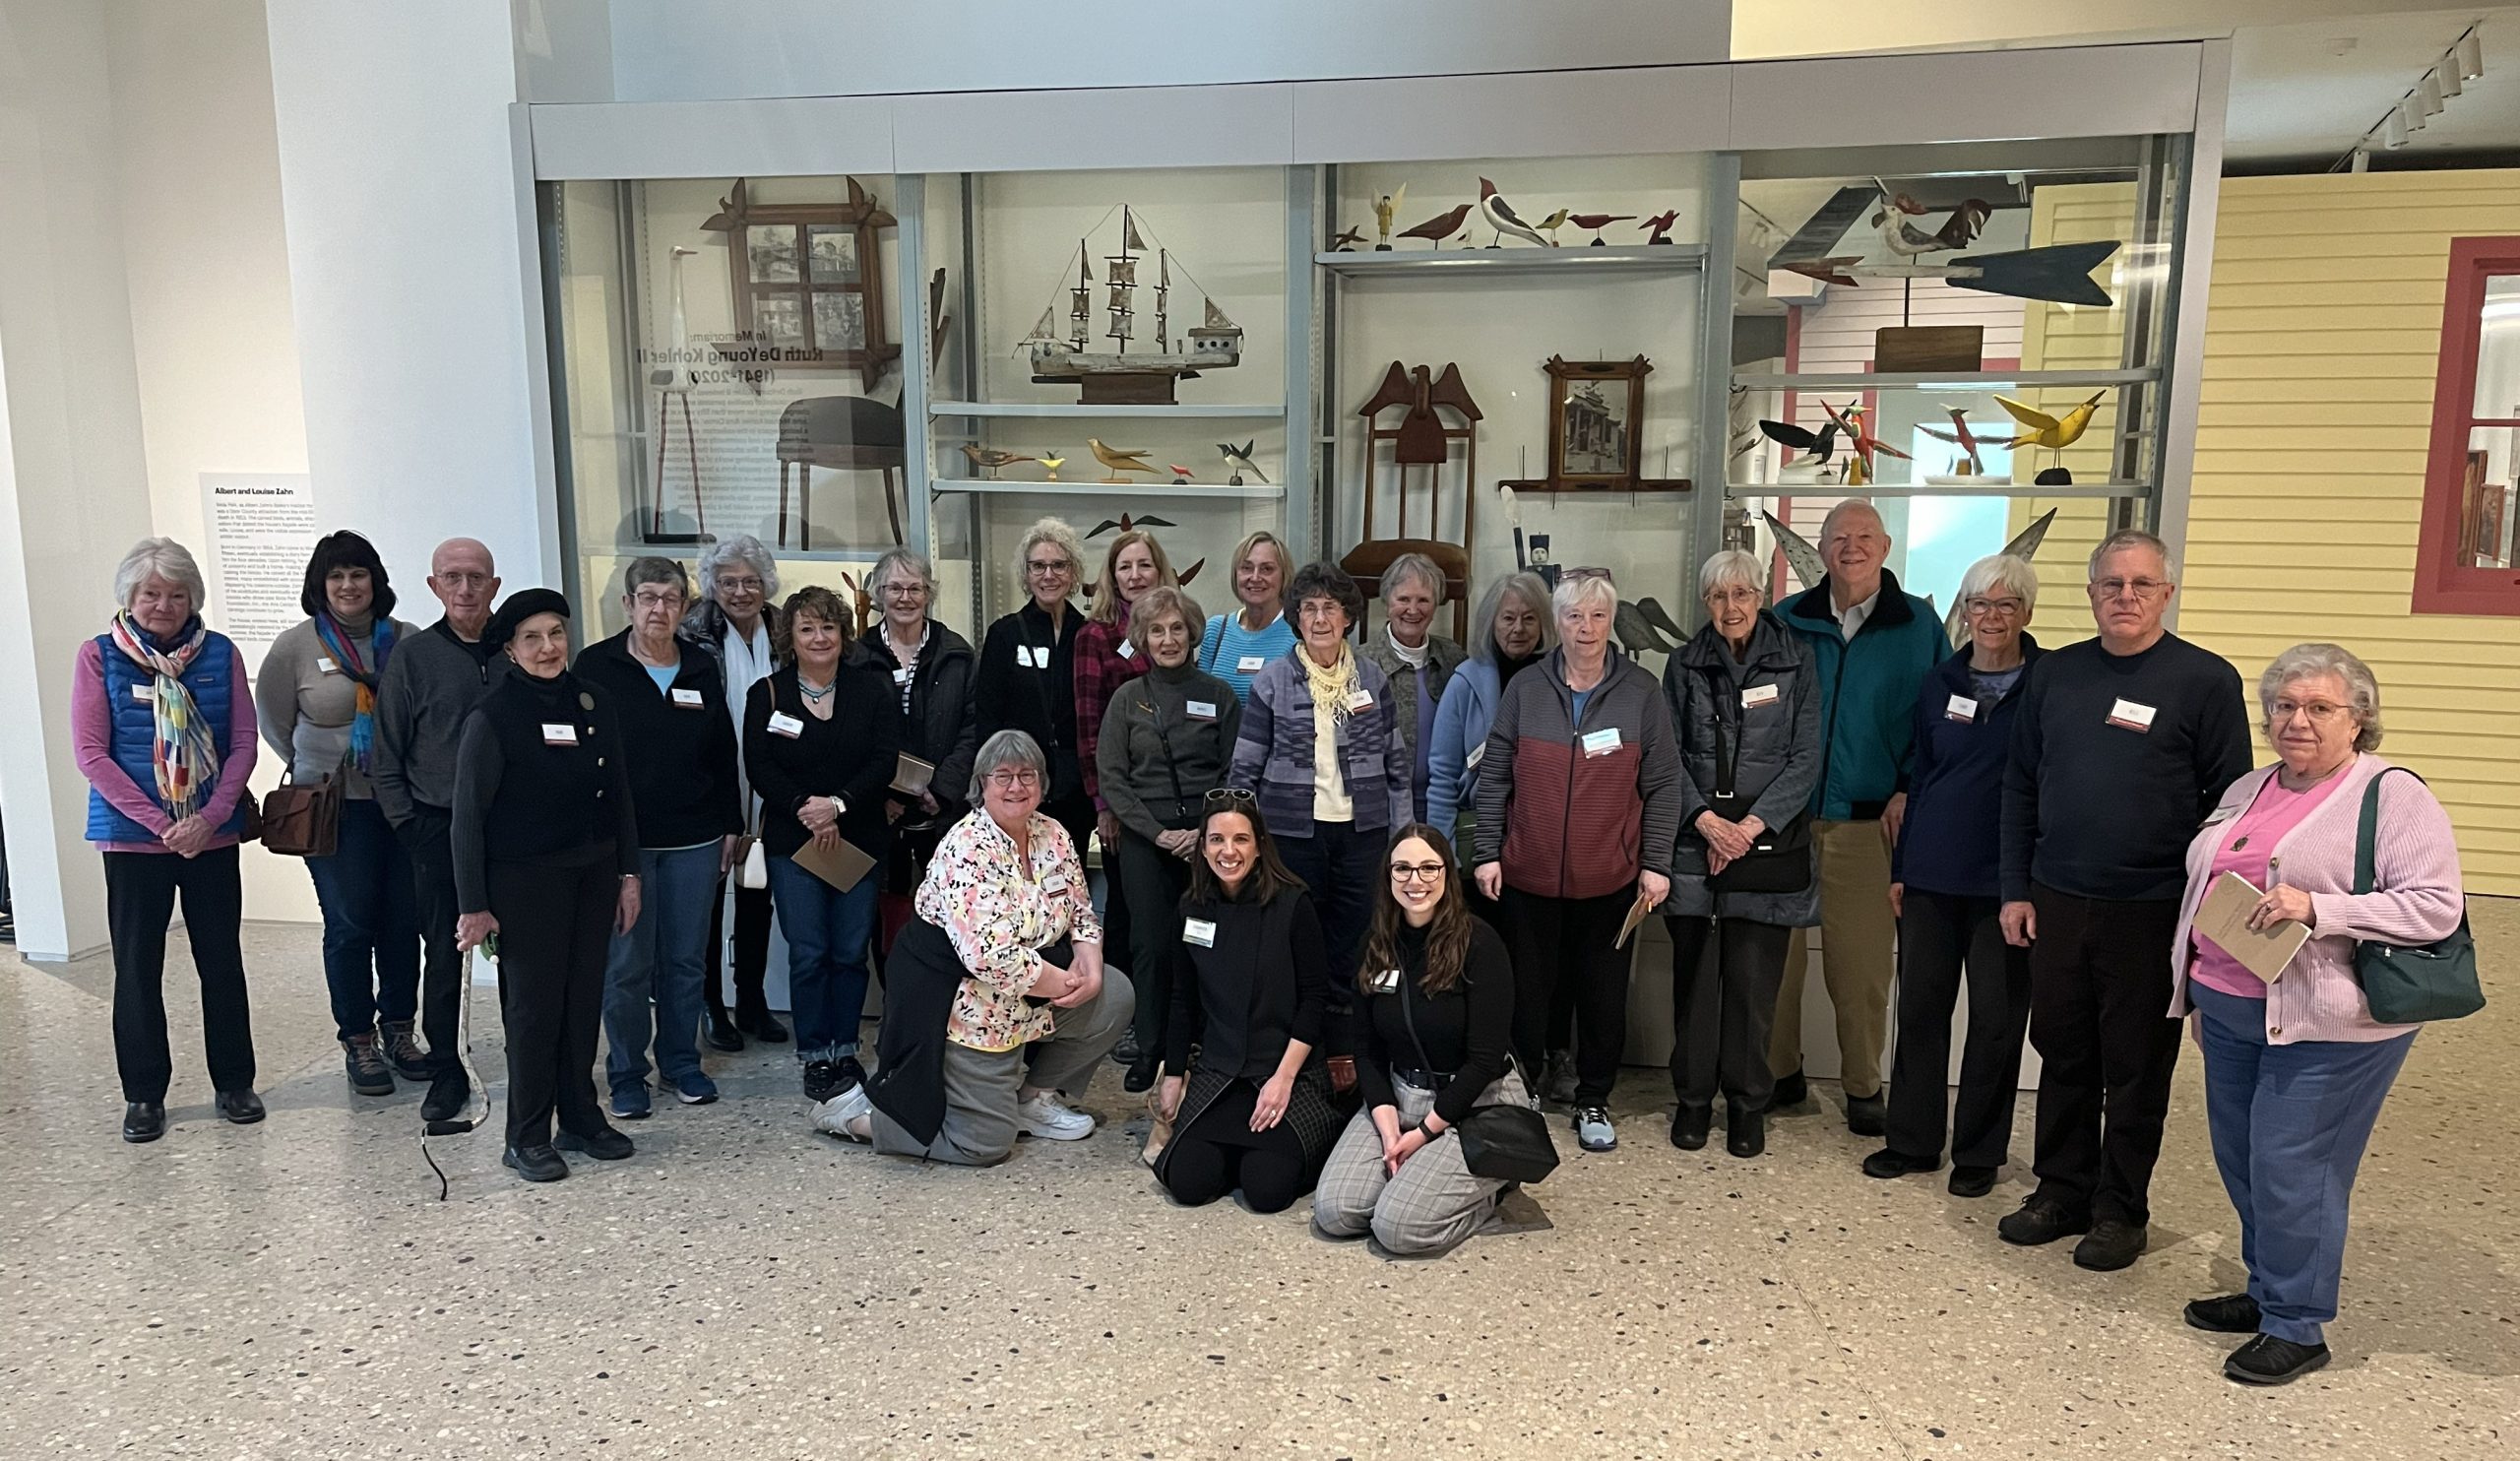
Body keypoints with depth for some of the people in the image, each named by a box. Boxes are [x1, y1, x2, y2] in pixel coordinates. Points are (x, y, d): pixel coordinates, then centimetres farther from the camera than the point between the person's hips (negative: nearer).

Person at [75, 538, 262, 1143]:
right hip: (133, 837, -1)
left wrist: (211, 817, -11)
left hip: (212, 835, 1)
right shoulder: (99, 656, -1)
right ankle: (143, 1094, 19)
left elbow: (243, 742, 2)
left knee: (222, 960, 7)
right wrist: (160, 822, -12)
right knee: (137, 967, 6)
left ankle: (235, 1082, 20)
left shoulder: (219, 653, 2)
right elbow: (91, 752, -5)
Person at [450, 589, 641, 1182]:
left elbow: (619, 794, 11)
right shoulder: (492, 717, -11)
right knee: (534, 1004, 1)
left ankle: (580, 1117, 26)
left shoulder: (593, 704, 4)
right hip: (525, 881, -5)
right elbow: (469, 815, -9)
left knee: (584, 998, 11)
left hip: (593, 873, 5)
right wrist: (474, 905, -10)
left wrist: (628, 873, 9)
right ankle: (526, 1138, 14)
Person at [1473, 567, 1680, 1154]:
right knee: (1526, 992, 8)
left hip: (1610, 879, 0)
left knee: (1603, 994, 8)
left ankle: (1594, 1101, 25)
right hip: (1530, 874, 1)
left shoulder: (1641, 693, 0)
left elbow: (1662, 785, 1)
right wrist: (1487, 853, 1)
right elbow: (1494, 777, 5)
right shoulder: (1525, 689, 2)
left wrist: (1657, 863, -3)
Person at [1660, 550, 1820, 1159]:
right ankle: (1693, 1098, 17)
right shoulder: (1685, 665, 6)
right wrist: (1708, 821, -10)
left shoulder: (1794, 662, 3)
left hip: (1768, 841, -1)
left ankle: (1748, 1103, 15)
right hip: (1696, 840, 1)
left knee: (1754, 978, 0)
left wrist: (1752, 824, -10)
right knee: (1694, 973, 3)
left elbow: (1806, 757, 0)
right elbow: (1668, 755, 3)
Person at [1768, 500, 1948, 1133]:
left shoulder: (1918, 625, 5)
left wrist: (1909, 790, -4)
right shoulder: (1786, 620, 8)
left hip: (1868, 820, -1)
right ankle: (1777, 1073, 20)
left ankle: (1863, 1086, 17)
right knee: (1774, 951, 5)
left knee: (1862, 961, 2)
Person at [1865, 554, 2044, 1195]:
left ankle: (1979, 1152, 19)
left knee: (1996, 1020, 6)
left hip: (2003, 879, -4)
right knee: (1920, 1006, 9)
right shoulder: (1941, 683, 8)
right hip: (1932, 875, 4)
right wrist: (1900, 867, 9)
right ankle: (1913, 1140, 22)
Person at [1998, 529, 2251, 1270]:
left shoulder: (2206, 680, -5)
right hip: (2056, 902, 4)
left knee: (2136, 1068, 8)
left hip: (2151, 910, -4)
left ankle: (2120, 1210, 22)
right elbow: (2019, 786, 10)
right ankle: (2060, 1192, 27)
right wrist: (2015, 889, 6)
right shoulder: (2054, 674, 6)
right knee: (2063, 1055, 13)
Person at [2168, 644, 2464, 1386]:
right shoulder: (2248, 791, 13)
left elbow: (2437, 905, -16)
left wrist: (2318, 908, -25)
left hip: (2326, 1025, -7)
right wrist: (2199, 990, 19)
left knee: (2291, 1170, -2)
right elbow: (2202, 891, 19)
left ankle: (2297, 1328, 13)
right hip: (2231, 1012, 7)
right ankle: (2266, 1291, 32)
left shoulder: (2394, 797, -8)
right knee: (2240, 1161, 14)